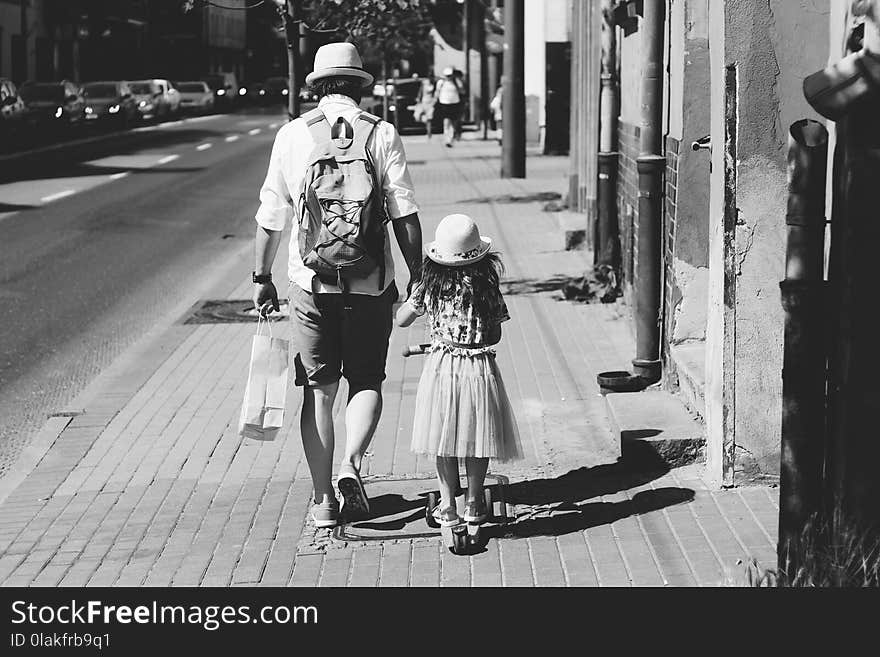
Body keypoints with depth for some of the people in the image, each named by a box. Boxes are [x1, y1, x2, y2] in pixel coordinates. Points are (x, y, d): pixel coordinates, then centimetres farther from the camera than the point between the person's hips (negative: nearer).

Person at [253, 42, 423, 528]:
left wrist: (262, 278, 15)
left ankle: (323, 498, 11)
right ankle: (351, 463, -9)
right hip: (371, 283, -1)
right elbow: (405, 215, -6)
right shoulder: (382, 134, -1)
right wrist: (418, 278, 1)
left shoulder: (292, 134, 2)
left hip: (311, 282, 1)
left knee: (318, 391, 9)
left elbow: (271, 217, 5)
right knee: (367, 381, 15)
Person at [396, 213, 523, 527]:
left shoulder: (428, 286, -4)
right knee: (477, 434, 11)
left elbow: (401, 319, 9)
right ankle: (474, 502, 17)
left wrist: (414, 296, 23)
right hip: (480, 366, -1)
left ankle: (448, 505, 11)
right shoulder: (487, 287, -6)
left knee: (444, 439, 10)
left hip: (440, 368, 1)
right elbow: (495, 335, 2)